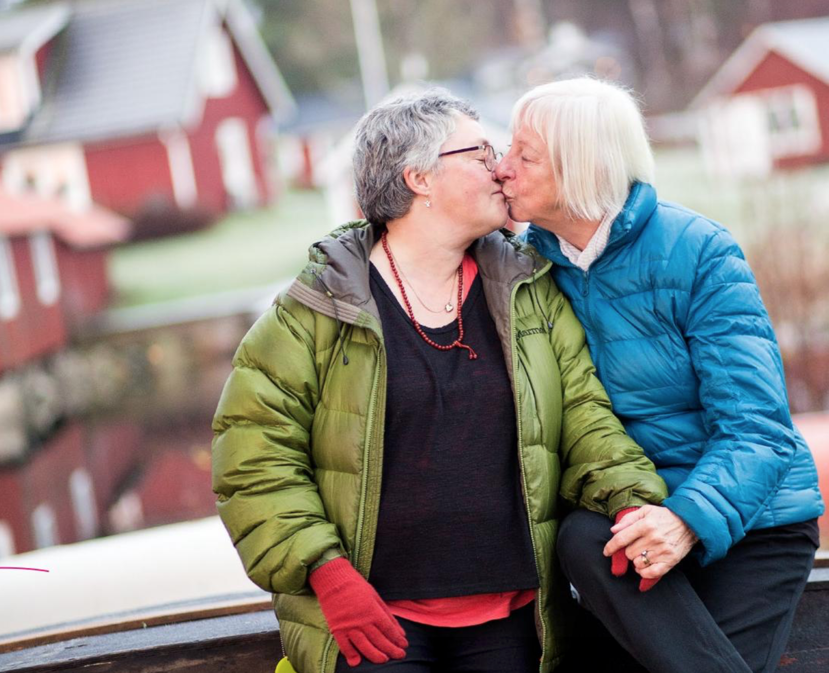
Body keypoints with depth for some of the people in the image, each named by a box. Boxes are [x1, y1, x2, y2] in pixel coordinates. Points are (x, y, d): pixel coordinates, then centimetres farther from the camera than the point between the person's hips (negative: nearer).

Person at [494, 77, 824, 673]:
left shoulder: (698, 254, -14)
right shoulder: (533, 264, 1)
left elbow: (755, 428, -20)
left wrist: (691, 518, -37)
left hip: (745, 522, -4)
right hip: (626, 512, 4)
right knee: (582, 538, -25)